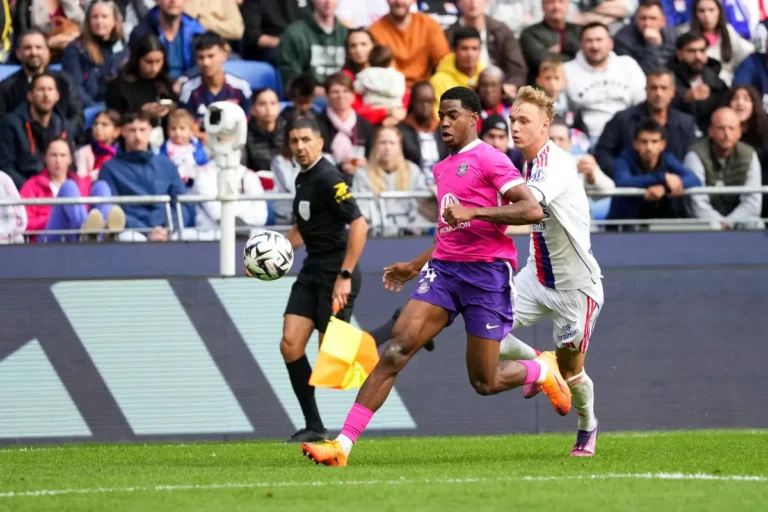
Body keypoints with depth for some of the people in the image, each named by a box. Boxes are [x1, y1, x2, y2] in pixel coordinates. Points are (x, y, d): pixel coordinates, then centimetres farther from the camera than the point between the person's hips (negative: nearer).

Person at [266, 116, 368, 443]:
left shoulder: (328, 179, -16)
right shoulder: (303, 178, 12)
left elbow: (359, 225, -23)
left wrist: (345, 276, -25)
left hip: (337, 274, -9)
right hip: (312, 271, 9)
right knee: (290, 345, -1)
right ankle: (313, 426, 3)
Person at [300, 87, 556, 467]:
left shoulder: (489, 159, -6)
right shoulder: (443, 168, 20)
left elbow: (532, 210, -17)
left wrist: (474, 212, -23)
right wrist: (415, 266, 28)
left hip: (487, 272, -6)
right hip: (444, 268, 6)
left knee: (484, 383, -2)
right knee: (397, 348, -12)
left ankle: (543, 370, 32)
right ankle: (343, 444, -19)